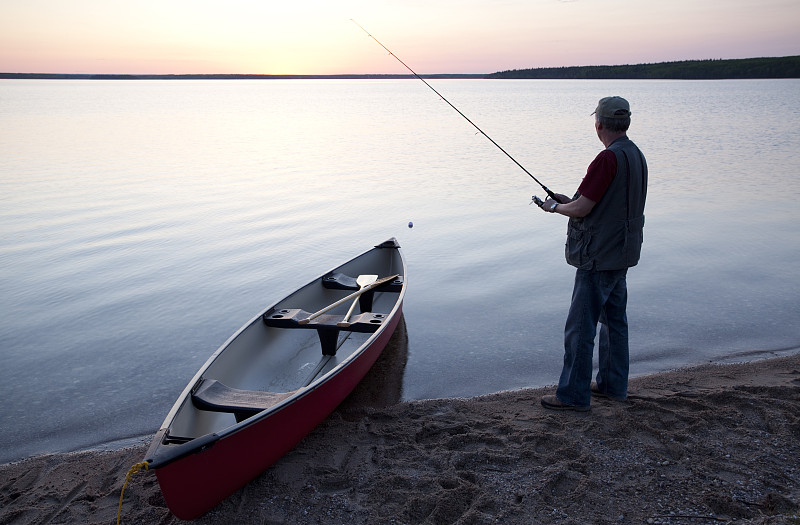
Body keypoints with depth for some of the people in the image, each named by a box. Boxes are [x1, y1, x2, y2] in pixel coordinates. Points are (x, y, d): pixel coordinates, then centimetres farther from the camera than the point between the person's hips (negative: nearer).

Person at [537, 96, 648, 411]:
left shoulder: (608, 159, -21)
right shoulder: (636, 156, 9)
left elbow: (582, 209, -20)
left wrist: (555, 207, 0)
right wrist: (570, 201, 15)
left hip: (599, 258, -10)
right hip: (621, 254, 10)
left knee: (580, 327, -2)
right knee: (614, 320, 17)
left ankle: (574, 395, 6)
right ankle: (613, 385, 28)